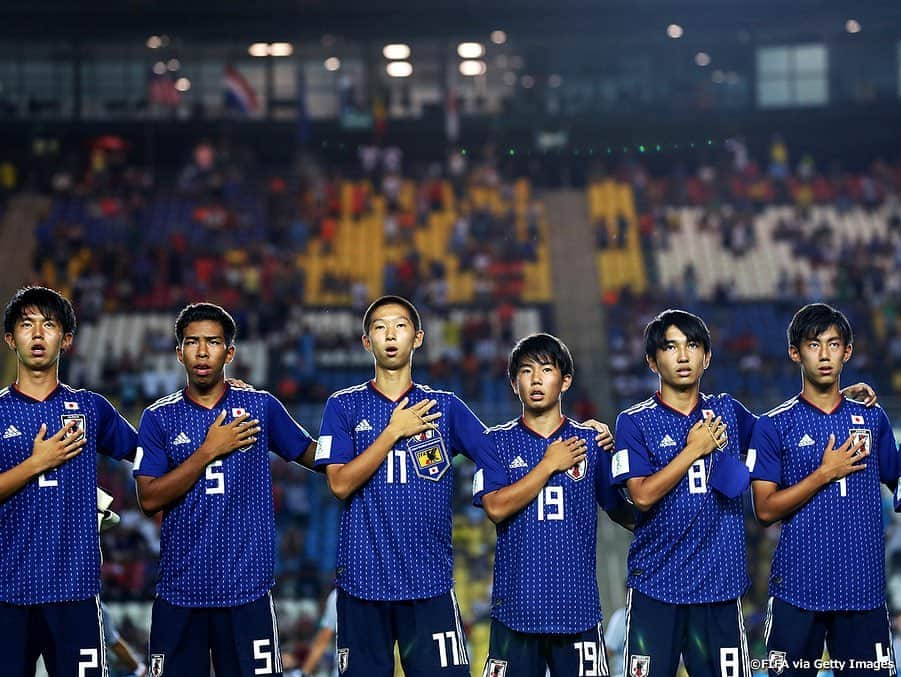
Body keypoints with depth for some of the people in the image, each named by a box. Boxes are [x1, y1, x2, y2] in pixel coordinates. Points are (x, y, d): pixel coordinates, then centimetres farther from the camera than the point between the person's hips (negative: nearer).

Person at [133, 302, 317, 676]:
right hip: (180, 588, 0)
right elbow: (149, 499, -5)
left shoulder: (261, 406, 5)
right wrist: (209, 451, -10)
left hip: (246, 589, 0)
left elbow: (310, 454, 16)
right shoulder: (159, 417, 3)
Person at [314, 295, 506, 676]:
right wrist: (394, 431, -8)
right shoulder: (344, 406, 6)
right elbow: (340, 484, -6)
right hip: (362, 581, 0)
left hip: (430, 582, 0)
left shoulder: (444, 406, 9)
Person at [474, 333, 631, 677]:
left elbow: (625, 512, 10)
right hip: (516, 605, -1)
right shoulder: (498, 441, 6)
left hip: (577, 606, 1)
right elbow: (496, 508, -9)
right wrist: (549, 465, -7)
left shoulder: (591, 441, 8)